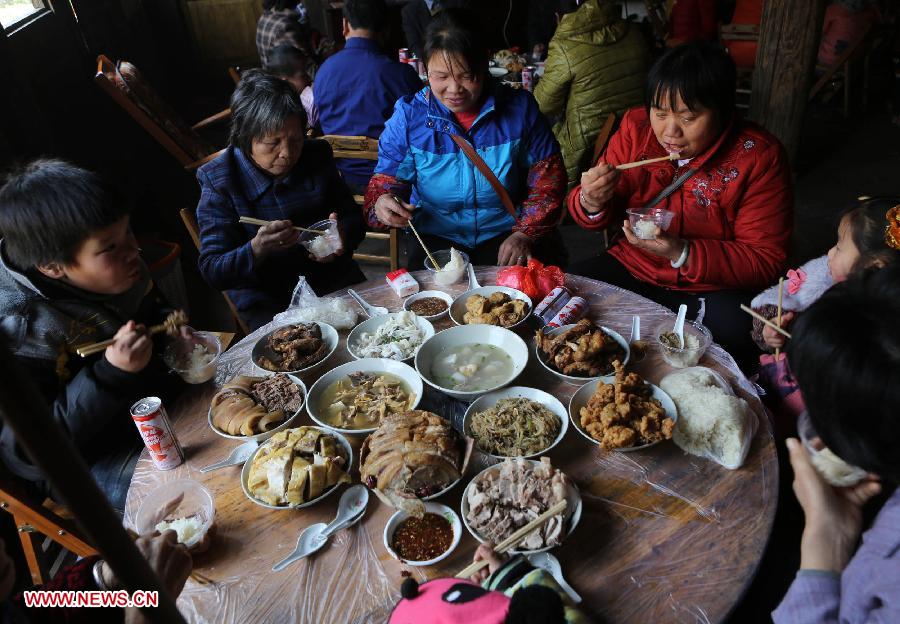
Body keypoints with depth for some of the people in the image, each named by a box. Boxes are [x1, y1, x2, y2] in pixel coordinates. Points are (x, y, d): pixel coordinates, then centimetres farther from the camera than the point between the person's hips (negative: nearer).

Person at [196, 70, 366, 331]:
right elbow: (212, 271, -12)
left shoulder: (317, 156, 0)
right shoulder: (219, 181, -11)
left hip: (332, 279, 4)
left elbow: (354, 218, 10)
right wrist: (257, 250, -33)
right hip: (266, 298, -3)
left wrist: (343, 235, -15)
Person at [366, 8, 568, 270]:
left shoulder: (520, 107, -3)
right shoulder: (408, 115, -5)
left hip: (506, 232, 1)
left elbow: (547, 177, 4)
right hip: (436, 237, -1)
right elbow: (387, 178, 2)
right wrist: (381, 202, -23)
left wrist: (526, 233, -9)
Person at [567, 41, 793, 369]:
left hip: (714, 289, -2)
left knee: (735, 335, -33)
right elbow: (602, 215, 3)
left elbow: (765, 261, -13)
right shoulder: (636, 127, -4)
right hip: (632, 267, 3)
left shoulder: (760, 157, -13)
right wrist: (592, 203, -23)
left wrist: (682, 253, -28)